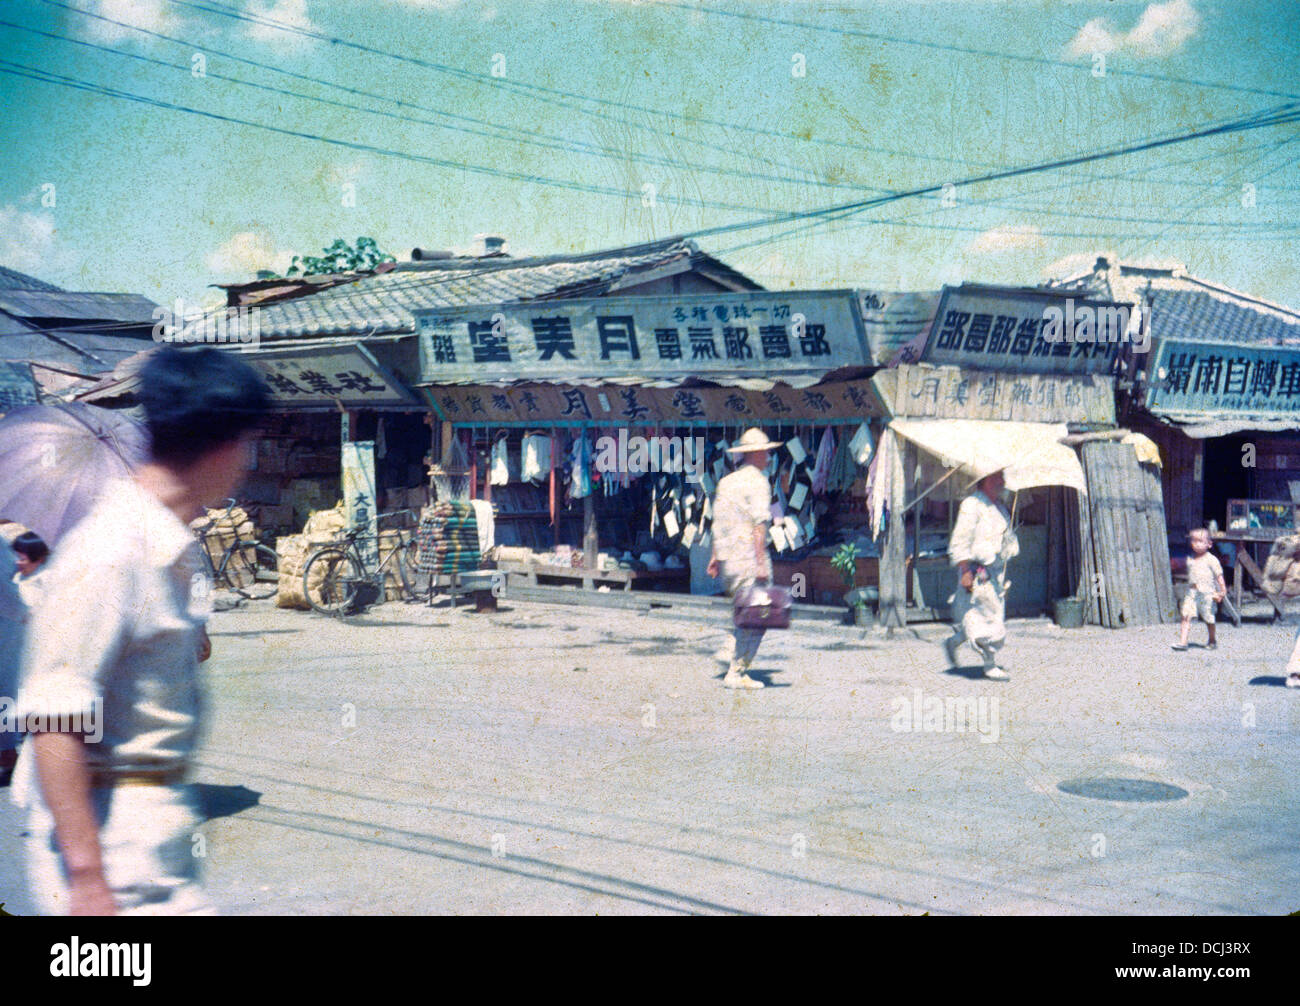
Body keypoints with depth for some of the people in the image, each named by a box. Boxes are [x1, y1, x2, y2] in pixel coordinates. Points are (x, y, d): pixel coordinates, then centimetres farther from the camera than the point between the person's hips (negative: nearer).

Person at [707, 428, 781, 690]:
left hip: (728, 560, 8)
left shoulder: (726, 481, 14)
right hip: (749, 559, -8)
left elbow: (718, 522, 16)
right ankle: (736, 673, -6)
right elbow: (759, 526, -16)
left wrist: (715, 556, 20)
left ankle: (738, 668, 15)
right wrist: (761, 563, -18)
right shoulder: (757, 482, -9)